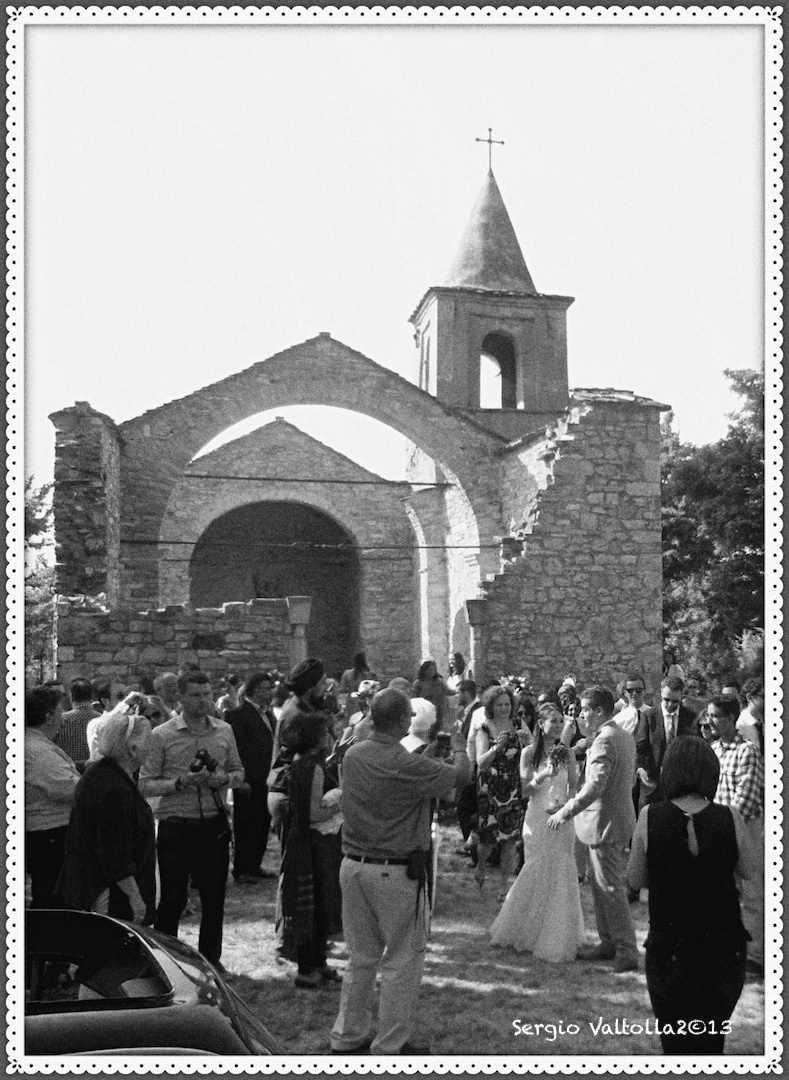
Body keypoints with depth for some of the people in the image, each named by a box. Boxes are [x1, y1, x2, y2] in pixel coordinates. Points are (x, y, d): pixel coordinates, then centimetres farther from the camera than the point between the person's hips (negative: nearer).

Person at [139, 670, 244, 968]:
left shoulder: (225, 731, 5)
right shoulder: (162, 735, -7)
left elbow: (239, 772, 13)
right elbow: (145, 784, -8)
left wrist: (223, 779, -8)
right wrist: (181, 782, -21)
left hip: (214, 825, 3)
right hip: (175, 828, -3)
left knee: (214, 898, 12)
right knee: (173, 899, 7)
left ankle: (210, 959, 28)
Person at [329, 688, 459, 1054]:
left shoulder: (353, 755, -2)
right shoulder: (406, 766, -21)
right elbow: (460, 775, -11)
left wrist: (430, 751, 17)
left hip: (353, 866, 7)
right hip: (395, 873, -7)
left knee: (361, 956, 20)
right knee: (402, 960, 10)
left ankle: (348, 1035, 30)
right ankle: (390, 1045, 19)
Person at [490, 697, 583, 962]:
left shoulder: (567, 754, 3)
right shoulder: (529, 753, -2)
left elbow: (574, 787, 6)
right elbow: (525, 789, -5)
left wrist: (564, 803, -12)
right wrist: (545, 774, -19)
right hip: (537, 818, -2)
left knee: (561, 875, 3)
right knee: (537, 874, 1)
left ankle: (557, 937, 17)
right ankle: (529, 933, 21)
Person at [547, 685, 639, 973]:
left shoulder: (604, 740, -20)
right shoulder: (624, 736, 11)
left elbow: (595, 786, -27)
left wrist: (565, 813, -21)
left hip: (605, 822, -10)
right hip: (619, 818, 10)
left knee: (611, 888, -2)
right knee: (602, 885, 18)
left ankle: (627, 952, 4)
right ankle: (609, 943, 26)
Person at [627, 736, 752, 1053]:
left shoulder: (650, 816, -13)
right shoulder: (729, 819, -11)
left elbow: (635, 880, -4)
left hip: (670, 952, -2)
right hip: (725, 952, 2)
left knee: (676, 1042, 15)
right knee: (713, 1040, 22)